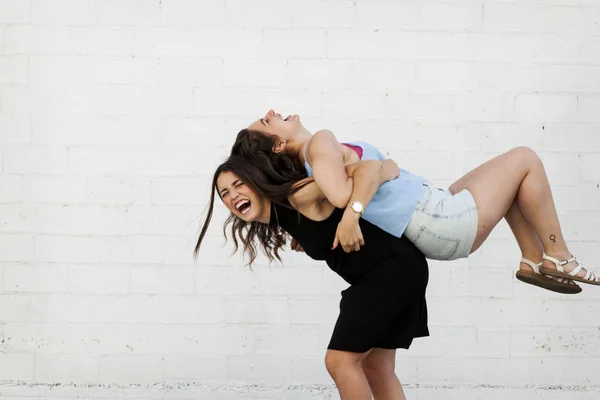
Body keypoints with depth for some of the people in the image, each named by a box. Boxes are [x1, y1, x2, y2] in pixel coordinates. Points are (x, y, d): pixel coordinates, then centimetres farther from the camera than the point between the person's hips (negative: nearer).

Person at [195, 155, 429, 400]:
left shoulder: (299, 196, -19)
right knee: (376, 367, 13)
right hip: (377, 274, 10)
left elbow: (369, 168, -26)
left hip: (393, 267, -10)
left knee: (340, 361, -9)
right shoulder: (282, 216, 9)